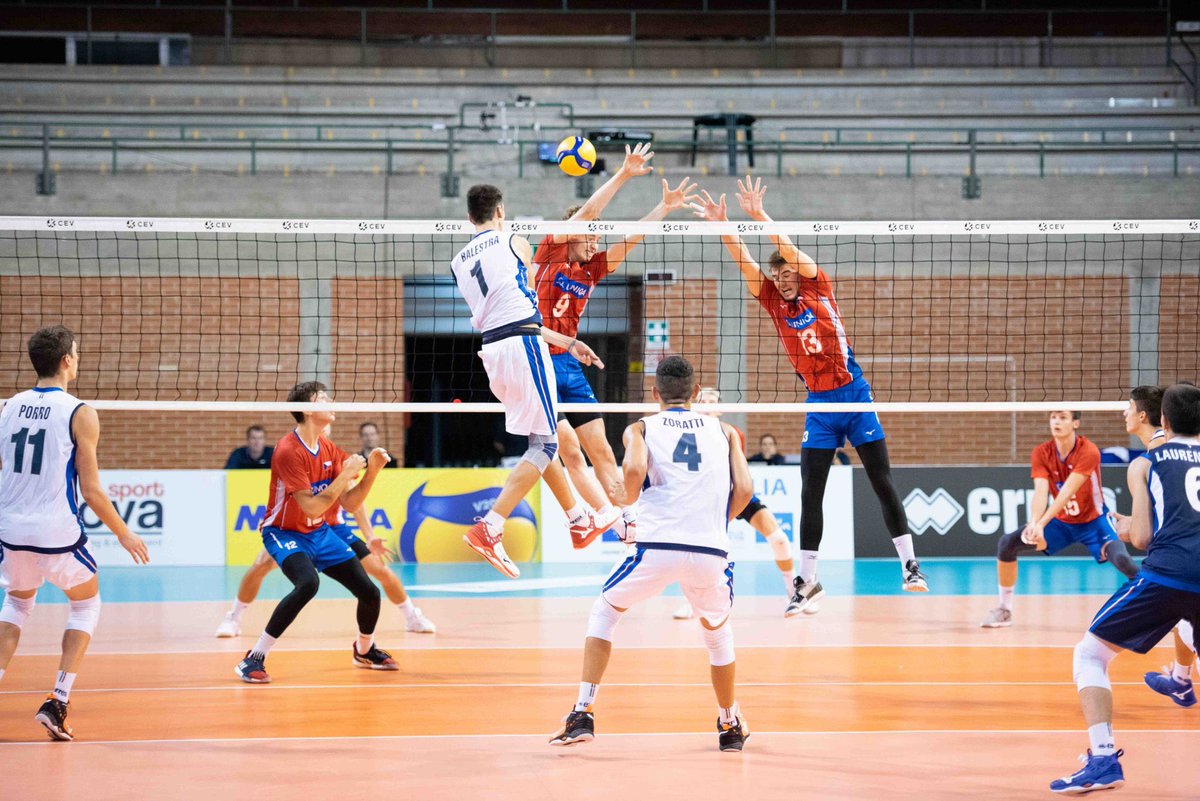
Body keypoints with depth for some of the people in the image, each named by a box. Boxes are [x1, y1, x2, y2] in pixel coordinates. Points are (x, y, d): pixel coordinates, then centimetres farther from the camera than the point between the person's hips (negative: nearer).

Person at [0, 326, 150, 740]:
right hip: (58, 534, -4)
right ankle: (57, 702, 5)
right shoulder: (79, 414, -9)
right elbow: (91, 489, -9)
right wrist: (123, 533, 3)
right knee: (86, 603, 19)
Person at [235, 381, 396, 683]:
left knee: (369, 591, 0)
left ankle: (364, 649, 33)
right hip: (286, 533, -7)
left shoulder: (329, 449, 2)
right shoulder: (289, 450, -22)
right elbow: (311, 506, -26)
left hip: (322, 534, 7)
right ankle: (254, 659, -28)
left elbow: (349, 503, 3)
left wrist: (371, 471, -9)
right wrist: (345, 475, -26)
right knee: (308, 582, -36)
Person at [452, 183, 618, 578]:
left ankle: (581, 521, 31)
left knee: (541, 440, 19)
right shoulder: (515, 243, 3)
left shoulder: (459, 262, 17)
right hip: (523, 345, -7)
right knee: (544, 445, -5)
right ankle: (488, 530, -18)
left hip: (492, 349, 7)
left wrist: (567, 343, 25)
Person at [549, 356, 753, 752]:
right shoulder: (723, 430, 20)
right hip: (711, 552, 1)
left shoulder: (641, 428, 14)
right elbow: (744, 489, 7)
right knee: (718, 630, 29)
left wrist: (628, 507, 11)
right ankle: (730, 726, 37)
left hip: (657, 546, -1)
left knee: (604, 611, 22)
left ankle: (583, 715, 10)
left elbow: (634, 468, -8)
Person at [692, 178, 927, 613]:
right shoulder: (774, 302, 5)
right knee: (810, 493, 2)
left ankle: (910, 566, 2)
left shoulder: (819, 290, -3)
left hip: (854, 397, -3)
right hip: (818, 405, 3)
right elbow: (745, 262, -6)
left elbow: (792, 253, -16)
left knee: (883, 483, -3)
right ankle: (807, 581, 8)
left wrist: (759, 215, -24)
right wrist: (721, 225, -19)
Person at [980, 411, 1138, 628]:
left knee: (1121, 559, -31)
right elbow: (1040, 492, -24)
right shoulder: (1042, 453, -12)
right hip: (1061, 522, 4)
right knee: (1007, 543, -9)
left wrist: (1041, 524, -44)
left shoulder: (1088, 451, -25)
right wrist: (1033, 523, -43)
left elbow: (1067, 492, -34)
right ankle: (1004, 610, 5)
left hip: (1092, 521, -4)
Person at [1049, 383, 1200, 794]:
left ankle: (1103, 759, -5)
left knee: (1090, 654, 11)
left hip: (1167, 571, -3)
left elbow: (1142, 537, 9)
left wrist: (1126, 530, 32)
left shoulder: (1146, 464, 16)